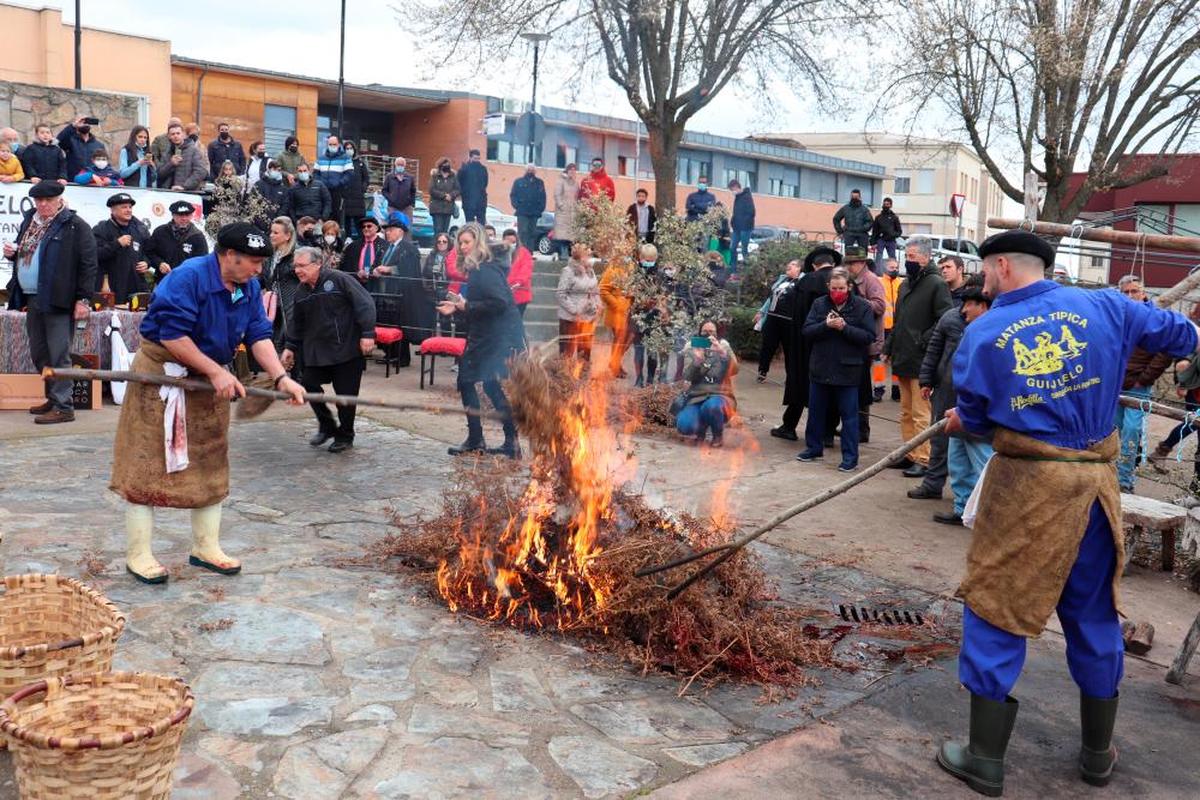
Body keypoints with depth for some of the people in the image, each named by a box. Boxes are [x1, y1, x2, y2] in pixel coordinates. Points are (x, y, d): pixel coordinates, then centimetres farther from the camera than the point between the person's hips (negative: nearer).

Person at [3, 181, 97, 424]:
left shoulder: (75, 226, -7)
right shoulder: (29, 221, 17)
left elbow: (88, 264, -11)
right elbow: (24, 255, 30)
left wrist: (83, 299, -16)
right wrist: (12, 253, 6)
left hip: (58, 301, -8)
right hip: (32, 299, 8)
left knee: (58, 356, -7)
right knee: (39, 354, 13)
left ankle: (63, 407, -2)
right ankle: (53, 398, 25)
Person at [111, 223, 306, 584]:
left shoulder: (249, 287, 0)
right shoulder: (187, 277, -23)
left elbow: (259, 335, -2)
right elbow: (171, 335, -26)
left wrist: (281, 377, -16)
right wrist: (216, 371, -25)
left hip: (210, 379, 8)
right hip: (161, 374, -8)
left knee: (210, 463, 11)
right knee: (149, 464, -3)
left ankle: (206, 547, 23)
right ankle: (138, 554, 7)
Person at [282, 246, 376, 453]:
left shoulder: (339, 280, -13)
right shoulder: (301, 291, 8)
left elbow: (365, 304, -16)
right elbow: (296, 322, 20)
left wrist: (367, 334, -21)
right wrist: (291, 347, 16)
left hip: (347, 349, -6)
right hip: (316, 350, 6)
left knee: (346, 394, 0)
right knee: (310, 385, 1)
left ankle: (345, 436, 20)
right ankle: (327, 426, 23)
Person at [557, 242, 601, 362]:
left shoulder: (591, 271, 9)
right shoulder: (568, 271, -11)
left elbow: (596, 291, 20)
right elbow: (560, 293, -15)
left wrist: (597, 305, 5)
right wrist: (574, 310, -19)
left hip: (588, 318, 7)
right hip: (571, 318, -7)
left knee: (586, 350, 15)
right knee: (568, 351, -1)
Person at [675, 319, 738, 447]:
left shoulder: (724, 348, 4)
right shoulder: (693, 350, 6)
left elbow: (734, 370, -15)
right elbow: (687, 377, -7)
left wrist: (722, 352, -31)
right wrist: (696, 361, -26)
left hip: (719, 396, -1)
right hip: (696, 397, 1)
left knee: (712, 406, -38)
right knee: (685, 426, -28)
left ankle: (718, 435, -6)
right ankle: (701, 430, 10)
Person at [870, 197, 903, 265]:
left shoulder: (894, 218, 9)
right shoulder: (878, 217, 10)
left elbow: (899, 231, 9)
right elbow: (874, 231, 9)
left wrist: (893, 235, -12)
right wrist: (873, 243, 0)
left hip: (891, 241, 0)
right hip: (880, 240, 0)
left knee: (892, 258, 2)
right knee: (878, 258, -10)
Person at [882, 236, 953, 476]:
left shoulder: (936, 284, -10)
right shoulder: (906, 284, 16)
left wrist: (924, 341, -17)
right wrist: (889, 348, 17)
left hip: (921, 361, -8)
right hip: (902, 358, 9)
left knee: (921, 413, -5)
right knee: (906, 412, 14)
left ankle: (923, 459, 1)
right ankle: (910, 454, 23)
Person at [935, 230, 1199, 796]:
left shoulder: (983, 332, -5)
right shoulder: (1105, 308, 3)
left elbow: (975, 417, 2)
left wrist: (960, 421, 25)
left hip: (1024, 484, -4)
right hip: (1095, 483, 4)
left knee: (995, 608, 6)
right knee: (1094, 614, 18)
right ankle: (1098, 754, 34)